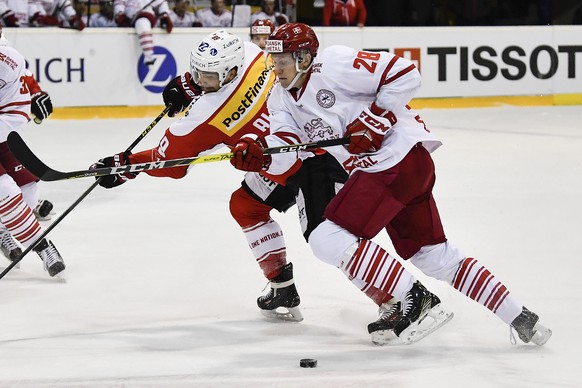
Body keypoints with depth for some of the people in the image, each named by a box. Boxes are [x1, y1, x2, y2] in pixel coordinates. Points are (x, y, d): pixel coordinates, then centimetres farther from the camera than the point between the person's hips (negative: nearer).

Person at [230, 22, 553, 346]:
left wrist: (374, 120, -18)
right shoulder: (282, 98, 11)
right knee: (435, 255, 13)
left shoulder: (334, 65, -14)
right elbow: (282, 155, -1)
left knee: (329, 239, -14)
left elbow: (406, 74, -16)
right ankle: (520, 318, 18)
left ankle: (411, 299, -6)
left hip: (397, 158, -10)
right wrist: (257, 156, -21)